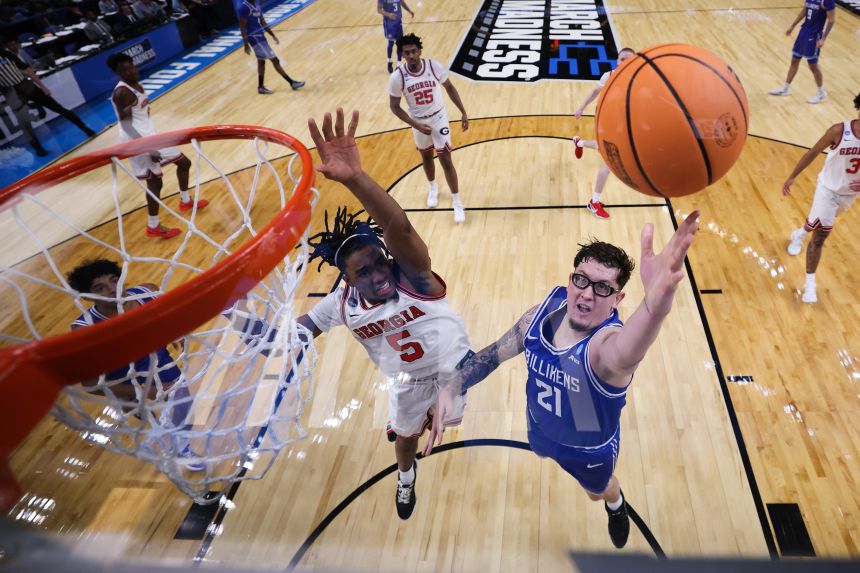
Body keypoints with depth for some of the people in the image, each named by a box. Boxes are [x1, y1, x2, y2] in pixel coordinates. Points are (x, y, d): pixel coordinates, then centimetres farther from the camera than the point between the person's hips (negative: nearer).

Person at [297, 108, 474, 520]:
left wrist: (355, 178, -78)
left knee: (449, 419, 27)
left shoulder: (411, 275, -37)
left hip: (455, 366, -2)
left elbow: (400, 229, -60)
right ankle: (406, 476, 64)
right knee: (407, 436, 26)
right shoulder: (342, 304, -22)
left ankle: (428, 414, 67)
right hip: (407, 382, 2)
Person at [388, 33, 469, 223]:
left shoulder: (434, 66, -18)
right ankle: (433, 188, 49)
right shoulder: (397, 77, -20)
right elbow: (394, 106, -10)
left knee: (446, 160, -4)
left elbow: (449, 87, -1)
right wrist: (416, 125, -19)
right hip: (419, 122, 1)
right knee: (426, 157, 21)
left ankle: (457, 203, 7)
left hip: (439, 118, -1)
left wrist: (463, 112, -2)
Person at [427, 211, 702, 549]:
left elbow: (624, 355, -72)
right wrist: (451, 388, -28)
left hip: (590, 449, -3)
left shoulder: (607, 342, -45)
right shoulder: (543, 313, -27)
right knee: (543, 452, 37)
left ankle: (616, 504, 67)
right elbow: (494, 354, -12)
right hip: (541, 429, 4)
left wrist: (656, 303, -95)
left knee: (599, 491, 30)